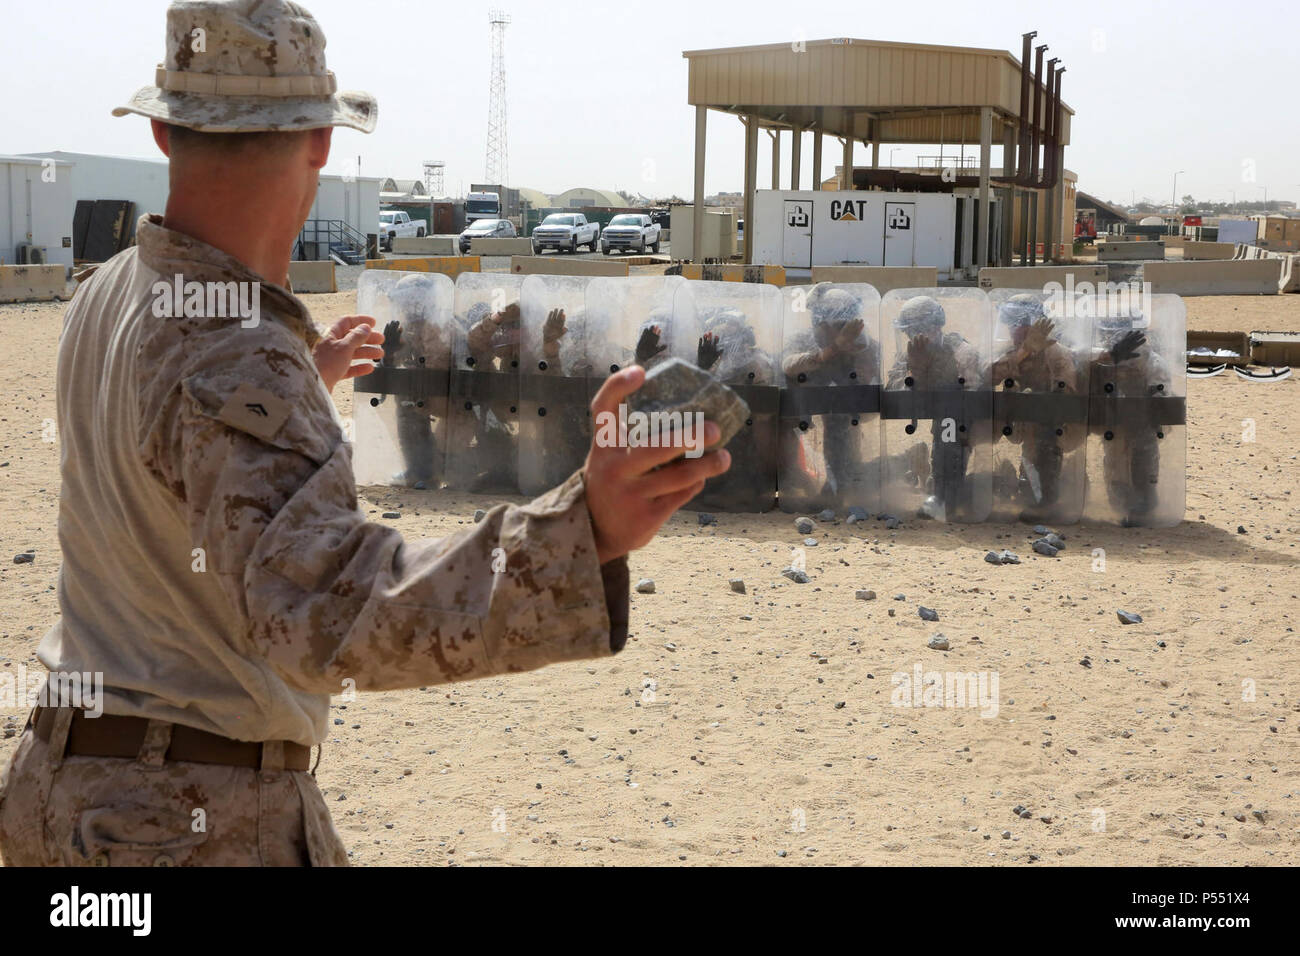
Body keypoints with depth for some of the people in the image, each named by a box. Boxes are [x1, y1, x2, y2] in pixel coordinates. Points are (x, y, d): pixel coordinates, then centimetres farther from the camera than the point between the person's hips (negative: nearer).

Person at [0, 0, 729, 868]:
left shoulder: (105, 298, 4)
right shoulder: (238, 362, -25)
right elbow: (321, 607, -42)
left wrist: (307, 378, 38)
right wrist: (579, 536, -55)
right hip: (198, 821, -9)